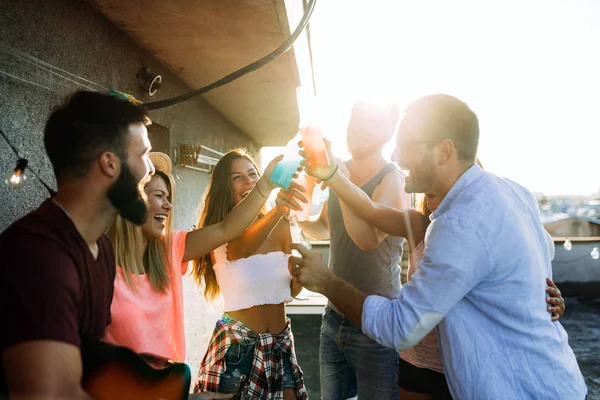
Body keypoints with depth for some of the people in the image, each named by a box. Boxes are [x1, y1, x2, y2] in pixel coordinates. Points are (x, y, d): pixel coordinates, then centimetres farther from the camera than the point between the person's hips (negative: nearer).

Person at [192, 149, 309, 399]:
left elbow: (291, 291, 7)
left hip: (280, 341, 4)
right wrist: (279, 210, -53)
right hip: (237, 343, -4)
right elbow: (240, 249, -37)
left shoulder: (280, 227, 0)